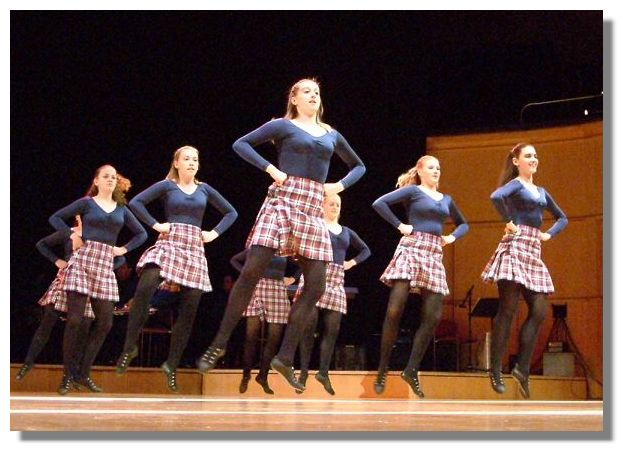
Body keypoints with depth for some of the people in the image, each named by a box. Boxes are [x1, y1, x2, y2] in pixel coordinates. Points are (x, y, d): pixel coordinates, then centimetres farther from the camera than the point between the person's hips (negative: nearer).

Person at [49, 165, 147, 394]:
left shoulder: (122, 210, 15)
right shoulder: (86, 203, 5)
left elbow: (142, 233, 24)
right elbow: (55, 218, 8)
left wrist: (124, 249, 11)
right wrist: (72, 233, -3)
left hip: (105, 264, 4)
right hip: (83, 259, -4)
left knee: (104, 322, -2)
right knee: (74, 320, -11)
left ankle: (84, 374, 8)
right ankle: (67, 375, -5)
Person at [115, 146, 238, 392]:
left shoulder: (204, 189, 14)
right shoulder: (167, 185, 5)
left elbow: (231, 212, 21)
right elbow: (136, 202, -2)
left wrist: (215, 233, 7)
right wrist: (155, 225, -8)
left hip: (195, 249, 4)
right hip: (169, 242, -4)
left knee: (189, 310, -2)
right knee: (144, 288, -29)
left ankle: (172, 364, 7)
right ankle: (130, 347, -21)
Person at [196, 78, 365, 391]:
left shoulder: (331, 135, 19)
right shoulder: (283, 125, 6)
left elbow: (358, 166, 30)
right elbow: (241, 144, 0)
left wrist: (341, 185, 11)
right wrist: (270, 169, -10)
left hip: (313, 209, 5)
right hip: (283, 200, -4)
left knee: (316, 286, -6)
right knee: (252, 271, -16)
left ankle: (285, 357, -1)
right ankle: (219, 344, -8)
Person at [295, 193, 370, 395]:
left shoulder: (347, 232, 20)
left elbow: (366, 250, 30)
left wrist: (352, 262, 15)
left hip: (336, 281, 5)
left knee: (332, 328, -3)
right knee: (309, 324, -9)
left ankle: (323, 372, 1)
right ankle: (304, 370, -7)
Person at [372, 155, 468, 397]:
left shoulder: (446, 200, 20)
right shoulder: (413, 191, 3)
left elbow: (464, 224, 34)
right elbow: (379, 203, -7)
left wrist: (452, 237, 15)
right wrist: (399, 225, -7)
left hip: (434, 255, 6)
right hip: (411, 248, -6)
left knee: (432, 317, -4)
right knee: (395, 310, -13)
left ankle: (412, 369, 3)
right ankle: (382, 369, -6)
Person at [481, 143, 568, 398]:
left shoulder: (541, 192, 21)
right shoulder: (515, 184, -3)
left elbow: (562, 218, 30)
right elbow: (496, 197, -26)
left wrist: (549, 234, 12)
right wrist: (509, 222, -15)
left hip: (534, 252, 8)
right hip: (515, 247, -8)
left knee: (539, 312, -1)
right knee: (508, 310, -9)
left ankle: (522, 368, 1)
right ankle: (495, 370, -6)